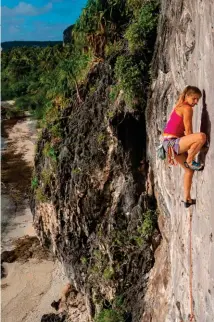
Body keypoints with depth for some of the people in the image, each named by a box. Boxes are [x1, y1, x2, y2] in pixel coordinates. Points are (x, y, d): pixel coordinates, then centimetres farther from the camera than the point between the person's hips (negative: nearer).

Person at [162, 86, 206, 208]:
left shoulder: (179, 107, 21)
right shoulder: (187, 108, -9)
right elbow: (188, 132, -12)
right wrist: (195, 144, 5)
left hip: (170, 144, 11)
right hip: (172, 143, -11)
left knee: (189, 170, 20)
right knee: (201, 136, -32)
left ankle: (187, 199, 29)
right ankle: (190, 161, -10)